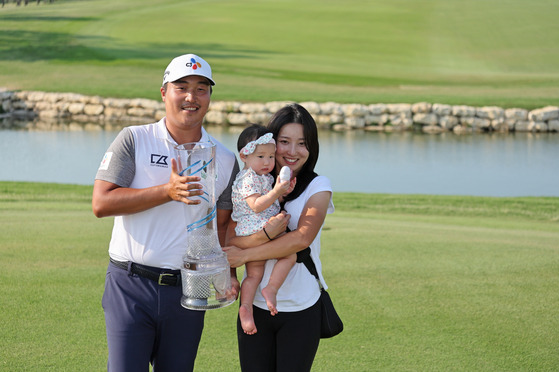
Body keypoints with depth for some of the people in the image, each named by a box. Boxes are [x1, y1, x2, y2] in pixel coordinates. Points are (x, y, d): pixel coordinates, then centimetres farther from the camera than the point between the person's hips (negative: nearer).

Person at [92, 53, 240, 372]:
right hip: (131, 286, -3)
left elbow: (222, 224, 15)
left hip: (188, 293, 3)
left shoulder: (226, 160, 9)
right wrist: (167, 192, -17)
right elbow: (101, 203, -10)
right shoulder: (134, 140, -1)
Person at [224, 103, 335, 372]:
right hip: (255, 307, 2)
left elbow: (302, 238, -16)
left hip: (301, 311, -2)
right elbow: (228, 239, -8)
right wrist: (266, 233, -26)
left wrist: (245, 254, -15)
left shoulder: (318, 186, -2)